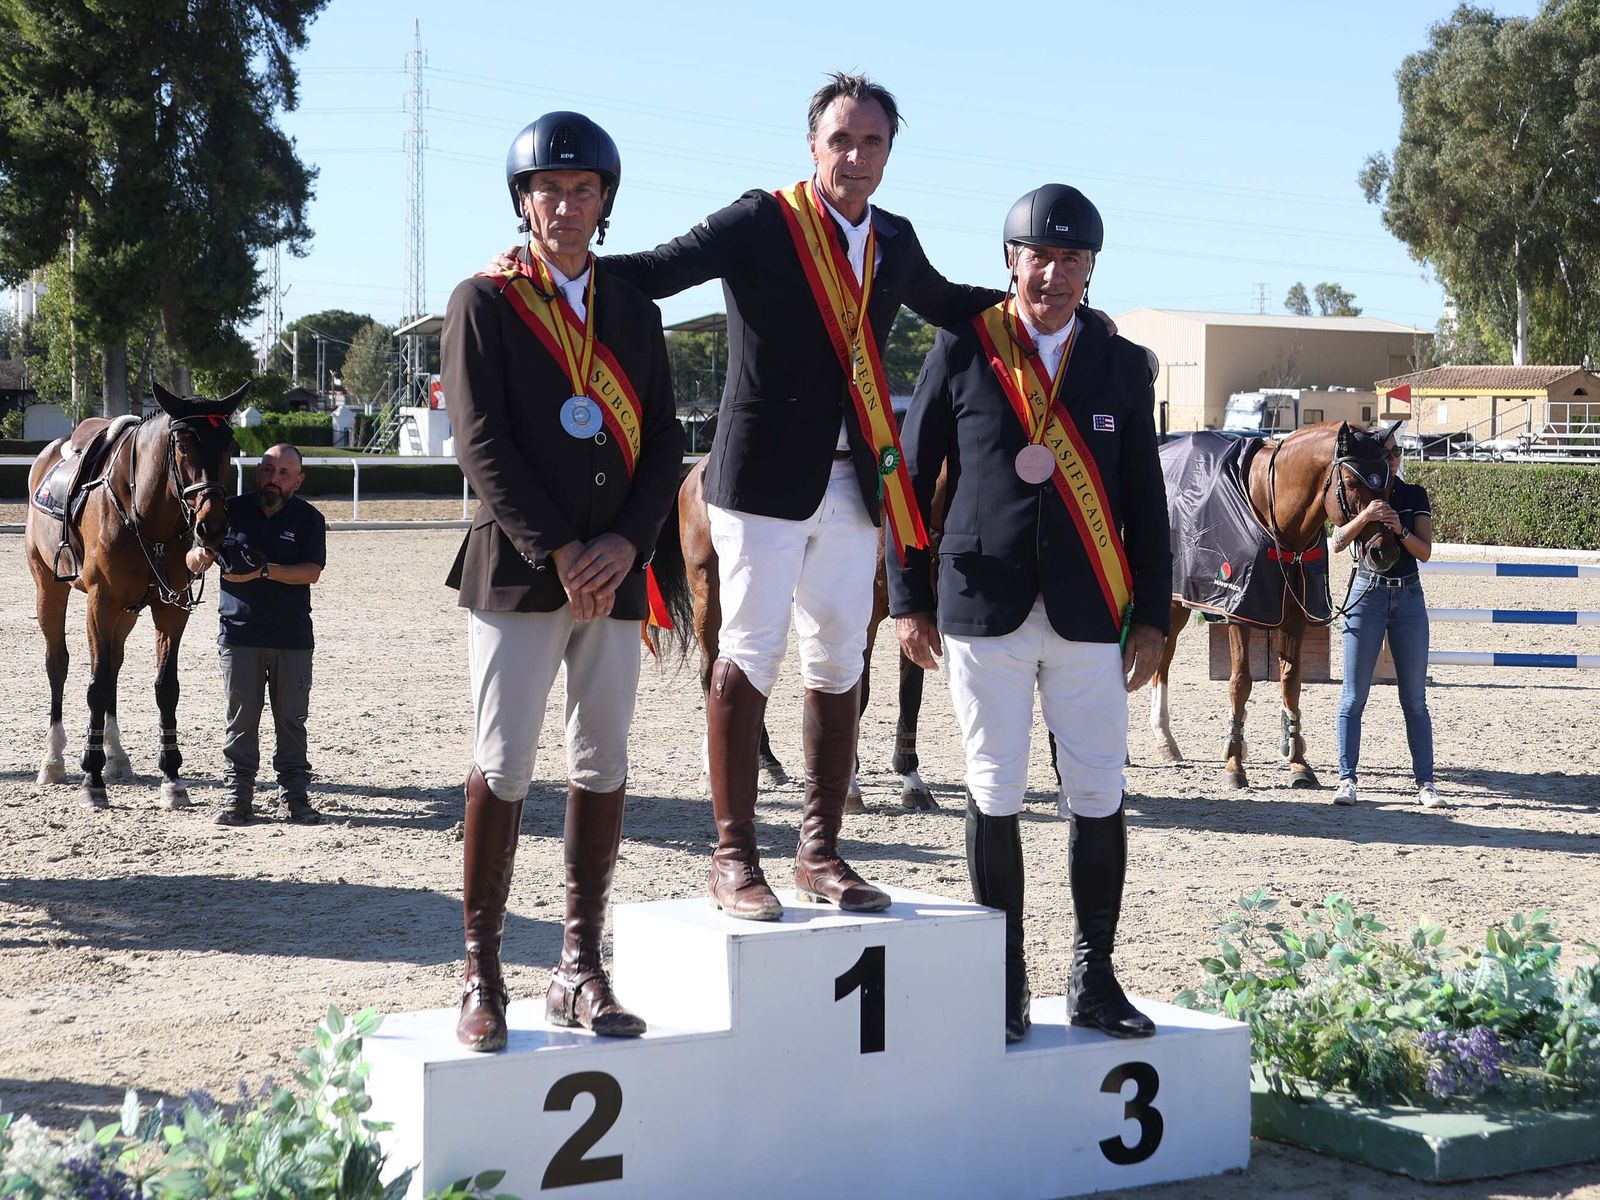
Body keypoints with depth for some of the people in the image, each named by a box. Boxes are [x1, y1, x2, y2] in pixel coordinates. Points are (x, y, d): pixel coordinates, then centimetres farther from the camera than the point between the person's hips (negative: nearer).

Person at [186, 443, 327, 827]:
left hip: (293, 637, 0)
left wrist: (264, 570, -25)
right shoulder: (232, 511, 3)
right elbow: (192, 564, 5)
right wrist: (204, 553, -19)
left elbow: (312, 572, -12)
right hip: (239, 633, 0)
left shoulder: (308, 519, 1)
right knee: (241, 719, 3)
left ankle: (295, 795, 12)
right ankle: (237, 797, 7)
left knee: (291, 719, 6)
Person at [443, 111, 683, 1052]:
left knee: (604, 771, 6)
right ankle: (483, 976, 4)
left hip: (615, 576, 4)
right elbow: (482, 443, -8)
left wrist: (625, 544, -8)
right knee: (502, 771, -3)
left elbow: (665, 445, 9)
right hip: (519, 574, -4)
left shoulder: (636, 314, 14)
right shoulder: (484, 303, 1)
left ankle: (581, 970, 14)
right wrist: (558, 552, -14)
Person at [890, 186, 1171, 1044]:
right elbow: (912, 477, 5)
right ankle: (1004, 984, 13)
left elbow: (1145, 500, 11)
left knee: (1098, 796, 2)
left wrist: (1151, 615, 6)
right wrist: (909, 600, 1)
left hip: (1090, 616, 2)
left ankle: (1094, 980, 14)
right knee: (994, 794, 3)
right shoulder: (961, 350, 2)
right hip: (984, 609, -2)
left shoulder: (1122, 366, 9)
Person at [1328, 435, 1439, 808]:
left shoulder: (1415, 496, 4)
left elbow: (1425, 552, -3)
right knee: (1354, 697, -2)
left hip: (1409, 597, 1)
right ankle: (1347, 779, 2)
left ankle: (1425, 781, 7)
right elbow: (1337, 543, -13)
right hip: (1367, 593, -1)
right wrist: (1366, 516, -29)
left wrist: (1400, 529, -21)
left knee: (1415, 700, 4)